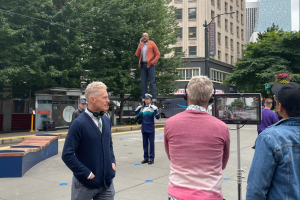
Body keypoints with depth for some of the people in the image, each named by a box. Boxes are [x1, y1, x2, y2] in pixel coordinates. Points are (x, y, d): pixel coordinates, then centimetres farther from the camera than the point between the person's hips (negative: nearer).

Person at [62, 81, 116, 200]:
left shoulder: (106, 120, 4)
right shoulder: (79, 123, -16)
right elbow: (67, 155, -17)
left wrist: (112, 162, 2)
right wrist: (87, 174, -16)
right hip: (85, 185, -5)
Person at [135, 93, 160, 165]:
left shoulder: (153, 108, -4)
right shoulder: (142, 108, 9)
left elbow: (158, 117, -11)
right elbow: (138, 118, 11)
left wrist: (155, 110, -23)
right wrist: (137, 111, -1)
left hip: (151, 129, -4)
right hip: (144, 129, 5)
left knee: (151, 144, 2)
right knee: (145, 144, 11)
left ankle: (151, 158, 10)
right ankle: (146, 158, 21)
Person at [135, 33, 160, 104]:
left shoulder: (151, 43, 5)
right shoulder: (140, 45, 17)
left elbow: (158, 54, 2)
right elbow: (137, 54, 4)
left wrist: (153, 61, -11)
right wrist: (140, 45, 1)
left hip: (150, 65, -4)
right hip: (143, 65, 5)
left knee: (152, 82, -6)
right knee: (143, 82, 5)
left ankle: (154, 98, -6)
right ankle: (144, 98, 10)